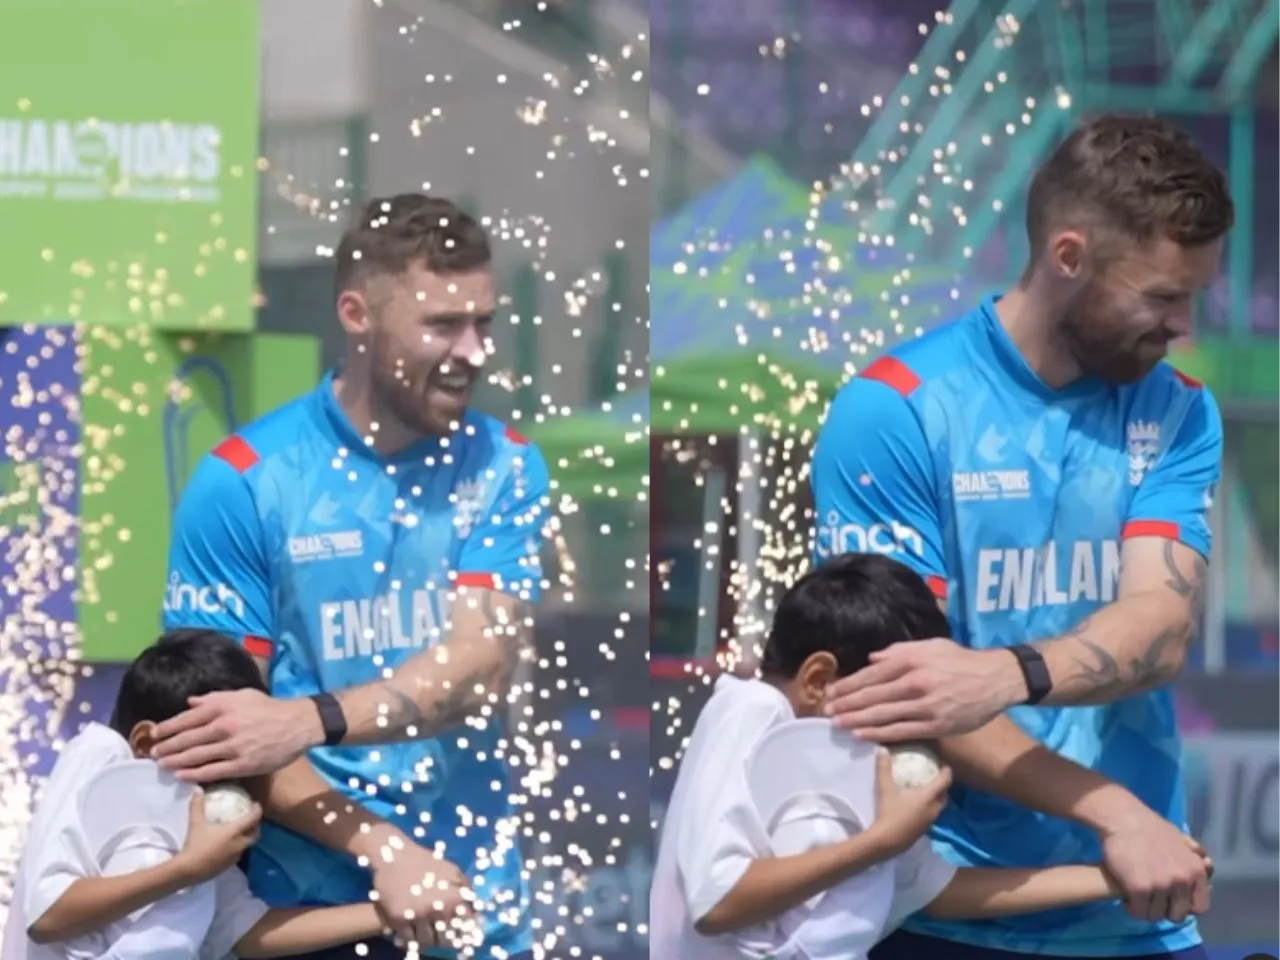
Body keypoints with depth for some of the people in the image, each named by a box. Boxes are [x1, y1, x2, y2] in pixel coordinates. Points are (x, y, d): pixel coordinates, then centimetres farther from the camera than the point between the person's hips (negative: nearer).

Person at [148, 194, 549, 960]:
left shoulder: (504, 469, -1)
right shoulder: (240, 484, -8)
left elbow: (484, 665, -14)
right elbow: (220, 724, -10)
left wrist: (311, 720, -29)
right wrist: (381, 849, -22)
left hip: (475, 897, 2)